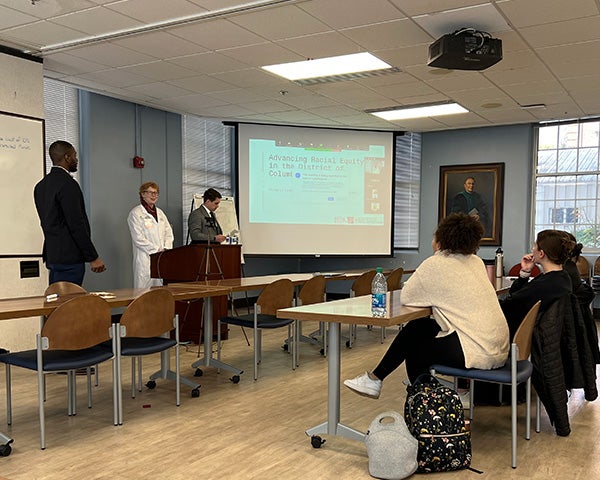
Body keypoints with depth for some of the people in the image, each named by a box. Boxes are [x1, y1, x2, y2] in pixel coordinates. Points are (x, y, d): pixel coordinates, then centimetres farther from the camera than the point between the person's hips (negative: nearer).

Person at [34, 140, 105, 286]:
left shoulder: (41, 186, 14)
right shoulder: (68, 184, -15)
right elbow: (77, 224, -19)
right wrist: (93, 257, -15)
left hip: (52, 256, 9)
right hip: (69, 257, -9)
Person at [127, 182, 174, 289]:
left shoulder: (160, 212, 19)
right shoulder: (136, 213, -1)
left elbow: (169, 233, 15)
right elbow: (138, 238, -10)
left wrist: (166, 249, -3)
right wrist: (157, 251, -12)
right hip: (145, 259, -6)